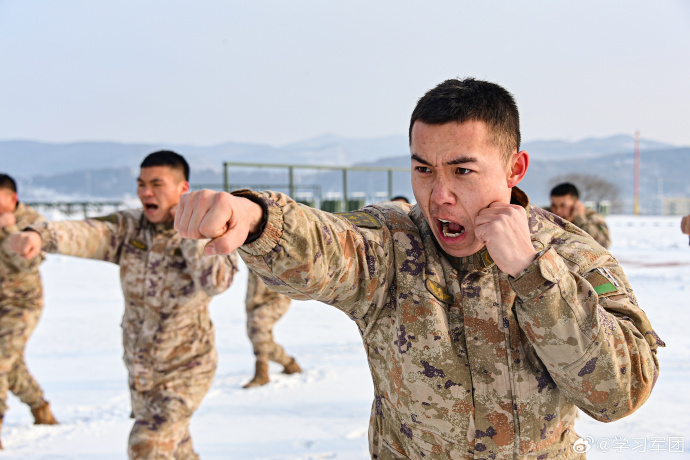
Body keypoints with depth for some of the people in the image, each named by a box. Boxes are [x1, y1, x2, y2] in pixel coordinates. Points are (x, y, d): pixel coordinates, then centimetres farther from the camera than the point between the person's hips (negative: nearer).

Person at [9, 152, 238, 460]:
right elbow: (87, 233, -22)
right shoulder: (129, 228, -4)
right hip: (139, 369, 5)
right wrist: (39, 235, -40)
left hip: (185, 369, -5)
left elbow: (217, 280, -37)